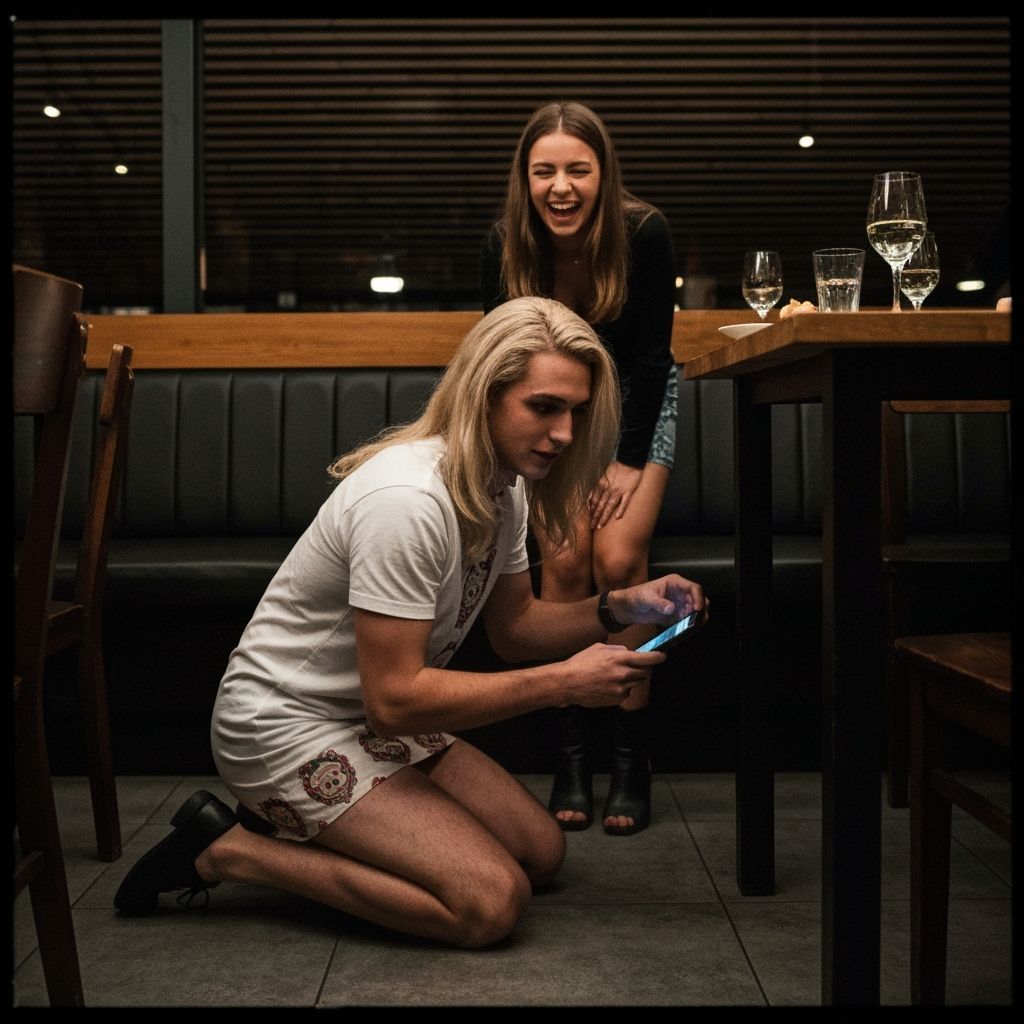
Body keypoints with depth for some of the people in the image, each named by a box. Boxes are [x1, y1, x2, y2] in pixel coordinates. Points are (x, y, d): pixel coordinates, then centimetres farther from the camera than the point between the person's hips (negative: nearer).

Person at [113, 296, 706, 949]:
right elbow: (394, 698, -28)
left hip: (376, 719, 10)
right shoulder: (409, 499, -29)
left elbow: (514, 628, 10)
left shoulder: (505, 483, 0)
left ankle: (303, 827, 12)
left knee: (541, 852, 8)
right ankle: (229, 851, -6)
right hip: (285, 725, -9)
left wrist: (618, 608, -7)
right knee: (492, 902, -18)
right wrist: (563, 683, -26)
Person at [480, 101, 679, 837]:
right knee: (564, 557, -18)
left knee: (620, 557, -19)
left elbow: (652, 354, -14)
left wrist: (631, 461, -16)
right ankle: (573, 757, -11)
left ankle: (633, 761, -10)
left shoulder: (645, 233, -22)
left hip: (637, 399, -1)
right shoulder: (505, 246, -17)